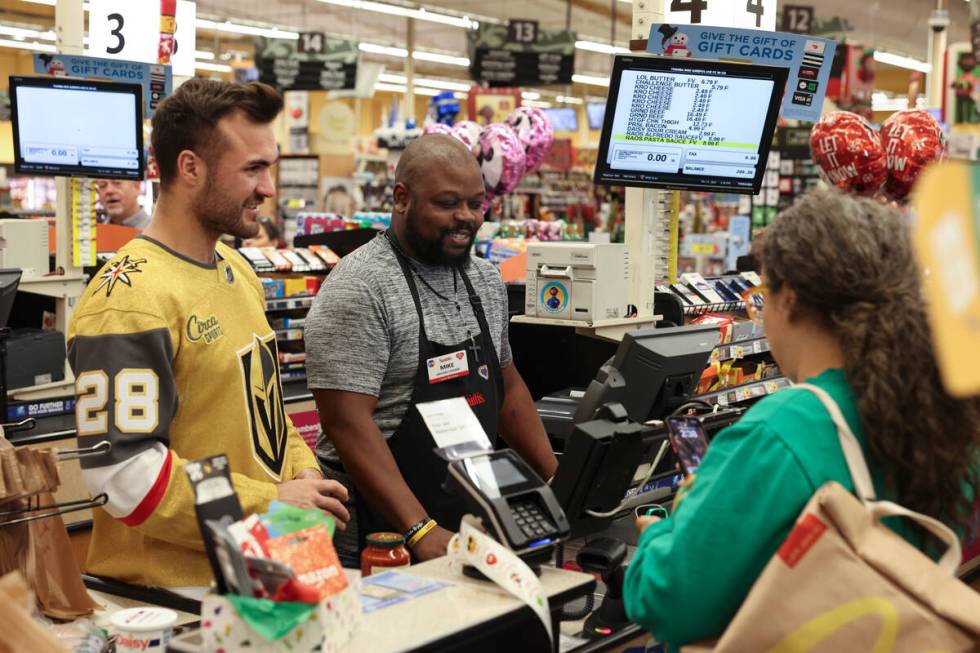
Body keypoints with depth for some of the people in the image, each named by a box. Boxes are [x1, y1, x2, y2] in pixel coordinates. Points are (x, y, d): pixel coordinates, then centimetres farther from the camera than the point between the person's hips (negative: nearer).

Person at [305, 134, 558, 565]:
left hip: (473, 518, 6)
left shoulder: (485, 280, 11)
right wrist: (421, 531, -25)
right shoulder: (360, 288, -13)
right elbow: (348, 423, -19)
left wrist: (561, 482, 13)